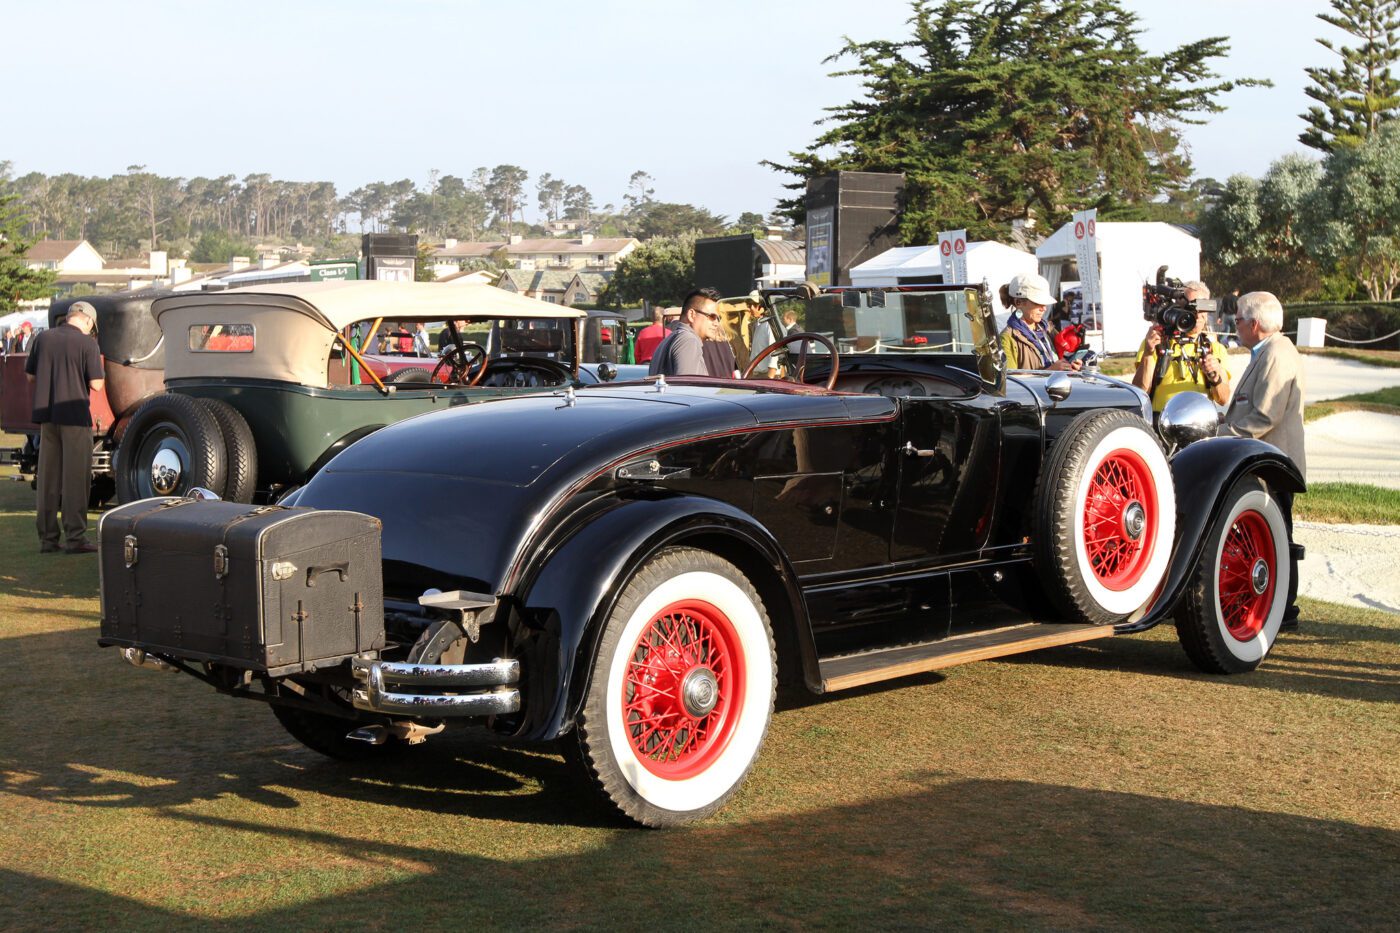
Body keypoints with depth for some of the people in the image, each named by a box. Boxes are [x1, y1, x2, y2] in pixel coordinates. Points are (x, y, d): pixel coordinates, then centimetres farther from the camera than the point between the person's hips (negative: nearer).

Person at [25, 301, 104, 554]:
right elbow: (96, 384, -11)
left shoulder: (43, 338, 5)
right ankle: (75, 538, -1)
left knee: (47, 478, 10)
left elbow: (30, 376, 12)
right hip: (75, 416, -5)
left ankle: (47, 538, 13)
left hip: (47, 415, 5)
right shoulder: (87, 343, -9)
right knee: (75, 478, 0)